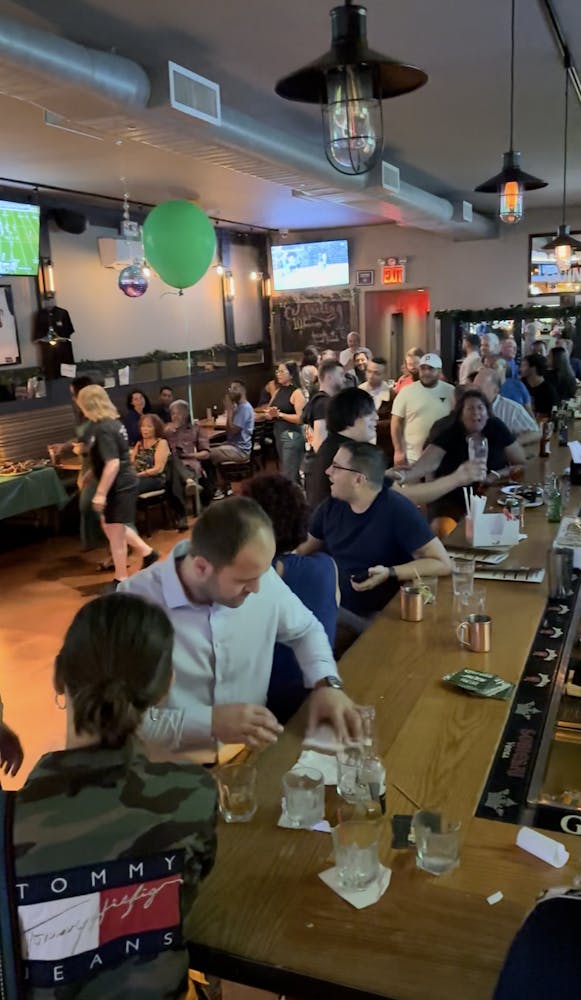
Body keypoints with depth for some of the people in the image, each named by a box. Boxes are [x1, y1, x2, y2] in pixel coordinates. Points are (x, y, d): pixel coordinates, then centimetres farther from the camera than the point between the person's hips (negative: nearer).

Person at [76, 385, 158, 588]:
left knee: (115, 533, 3)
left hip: (118, 487, -10)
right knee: (110, 526, 24)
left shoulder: (103, 429, -23)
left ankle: (121, 580, 16)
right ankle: (147, 552, 30)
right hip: (122, 484, 10)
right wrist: (88, 476, 25)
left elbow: (113, 464, -28)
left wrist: (101, 493, -25)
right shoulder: (112, 422, 8)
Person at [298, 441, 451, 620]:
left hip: (376, 617, -7)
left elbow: (443, 563, -15)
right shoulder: (332, 505, 4)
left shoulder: (397, 510, -13)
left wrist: (389, 573, -24)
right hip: (328, 606, 7)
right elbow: (305, 548, 20)